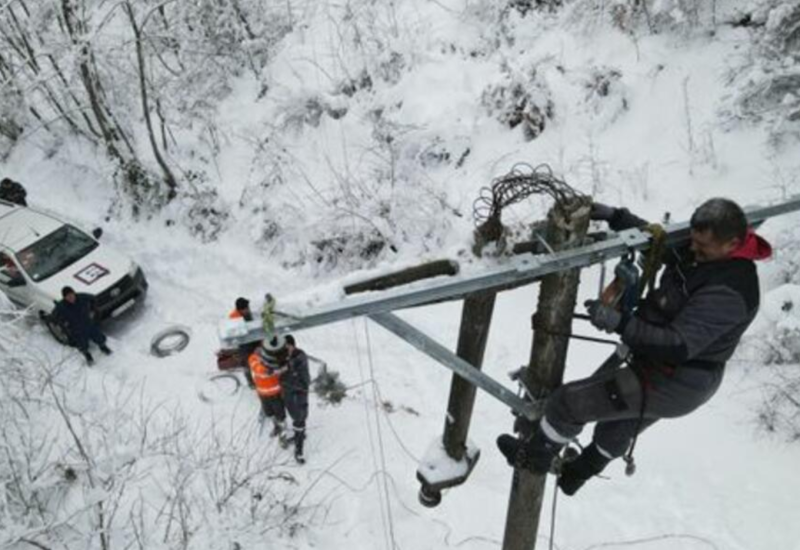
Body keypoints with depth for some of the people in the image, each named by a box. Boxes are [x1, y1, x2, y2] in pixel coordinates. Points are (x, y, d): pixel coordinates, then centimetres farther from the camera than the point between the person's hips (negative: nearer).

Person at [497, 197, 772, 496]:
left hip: (670, 384, -10)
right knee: (617, 431, 33)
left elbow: (679, 345, -36)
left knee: (568, 402, -3)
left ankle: (535, 456, 24)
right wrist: (615, 217, -4)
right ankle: (577, 473, 60)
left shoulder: (727, 292, -32)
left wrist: (620, 323, -41)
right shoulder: (699, 250, -6)